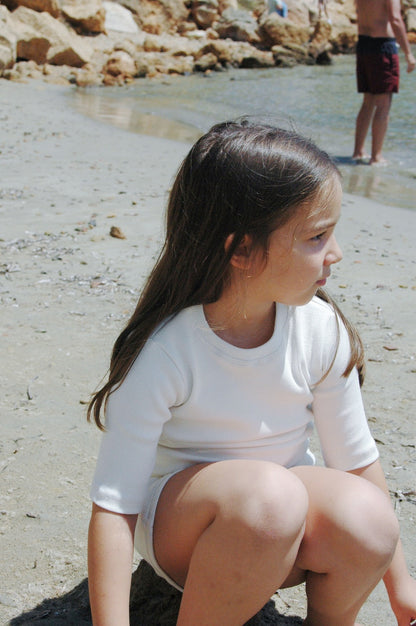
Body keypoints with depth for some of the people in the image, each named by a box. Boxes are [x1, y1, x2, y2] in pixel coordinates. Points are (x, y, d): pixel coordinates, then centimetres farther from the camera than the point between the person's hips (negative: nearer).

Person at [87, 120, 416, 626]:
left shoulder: (321, 330, -13)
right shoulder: (163, 353, -25)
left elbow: (357, 459, -1)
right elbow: (113, 504, -22)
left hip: (282, 541, 4)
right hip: (178, 527, -3)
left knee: (367, 520, -30)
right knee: (268, 494, -37)